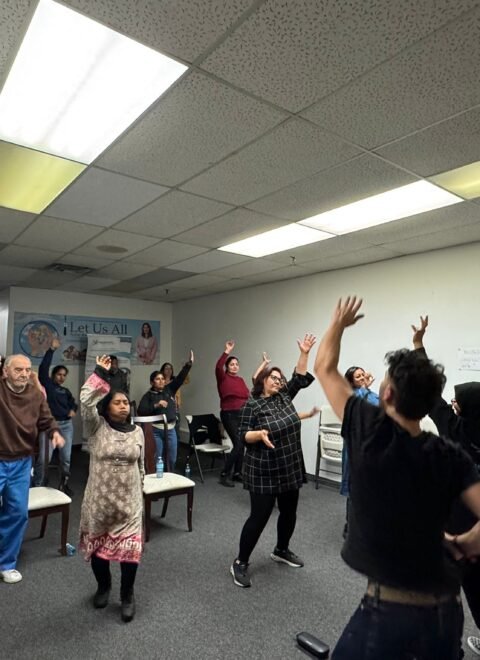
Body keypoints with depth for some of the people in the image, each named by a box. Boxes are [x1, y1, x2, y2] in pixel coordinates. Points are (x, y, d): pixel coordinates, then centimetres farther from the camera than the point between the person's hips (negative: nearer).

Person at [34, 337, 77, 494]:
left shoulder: (66, 391, 14)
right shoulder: (47, 384, 0)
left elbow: (73, 404, 20)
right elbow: (43, 368, -12)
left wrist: (73, 410, -4)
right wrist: (51, 349, -14)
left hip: (67, 425, 5)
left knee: (66, 458, 9)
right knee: (43, 458, -10)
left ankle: (64, 484, 23)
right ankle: (37, 486, 5)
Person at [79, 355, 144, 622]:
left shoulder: (137, 431, 1)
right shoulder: (97, 427, -8)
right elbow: (86, 401, -26)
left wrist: (140, 491, 11)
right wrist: (101, 374, -25)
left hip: (129, 500, 1)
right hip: (99, 499, 0)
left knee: (130, 548, -1)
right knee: (97, 546, 16)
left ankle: (128, 595, 24)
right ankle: (103, 586, 44)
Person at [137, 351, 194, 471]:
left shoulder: (169, 389, 5)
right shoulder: (148, 395, -2)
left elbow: (180, 377, -5)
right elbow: (140, 411, -14)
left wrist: (189, 363, -16)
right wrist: (156, 405, -22)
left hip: (171, 429, 3)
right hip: (156, 430, -3)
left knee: (172, 459, 12)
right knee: (157, 458, 3)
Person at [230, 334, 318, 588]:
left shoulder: (284, 396, 5)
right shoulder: (252, 405, -12)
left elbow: (301, 378, 6)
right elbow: (243, 435, -13)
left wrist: (304, 353, -2)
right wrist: (261, 434, -31)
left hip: (290, 469, 7)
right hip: (264, 472, -7)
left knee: (289, 512, 18)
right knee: (259, 517, -2)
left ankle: (281, 550, 41)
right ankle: (240, 563, 14)